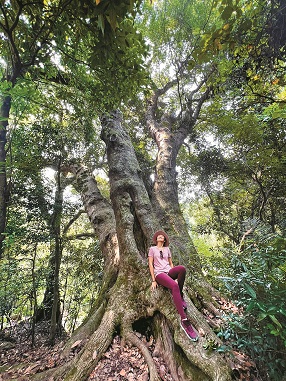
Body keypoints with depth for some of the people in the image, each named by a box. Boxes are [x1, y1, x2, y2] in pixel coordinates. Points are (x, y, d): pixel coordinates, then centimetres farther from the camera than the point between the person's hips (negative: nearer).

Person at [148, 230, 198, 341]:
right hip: (159, 274, -4)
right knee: (174, 286, -36)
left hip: (169, 272, 4)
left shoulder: (167, 249, 20)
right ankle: (184, 320, -33)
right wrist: (153, 280, -5)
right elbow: (150, 264, 3)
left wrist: (176, 276, 11)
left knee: (182, 268, -32)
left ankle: (180, 296, -13)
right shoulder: (152, 249, 9)